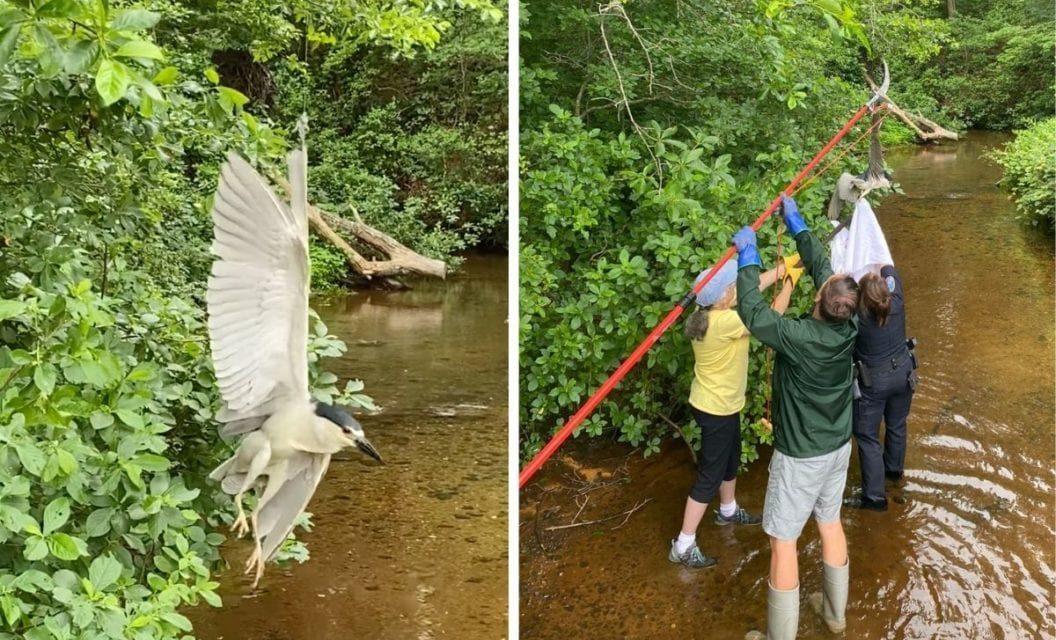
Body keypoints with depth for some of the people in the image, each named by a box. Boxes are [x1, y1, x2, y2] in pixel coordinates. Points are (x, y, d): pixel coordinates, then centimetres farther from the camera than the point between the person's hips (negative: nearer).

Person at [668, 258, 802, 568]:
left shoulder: (710, 314, -4)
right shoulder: (725, 321, -31)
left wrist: (782, 268, 3)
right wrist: (790, 282, -10)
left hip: (718, 403, 10)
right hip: (716, 409, -10)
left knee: (730, 459, 30)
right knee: (709, 475, -1)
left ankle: (728, 511, 54)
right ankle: (683, 546, 6)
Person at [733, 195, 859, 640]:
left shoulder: (799, 336, -31)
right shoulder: (849, 327, -12)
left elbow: (752, 312, -28)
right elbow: (819, 265, -1)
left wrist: (748, 255, -20)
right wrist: (795, 221, 7)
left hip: (800, 455, -7)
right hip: (837, 446, 7)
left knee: (783, 541, 5)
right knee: (830, 523, 23)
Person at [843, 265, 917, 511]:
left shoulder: (855, 316, -28)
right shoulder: (896, 304, -17)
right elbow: (890, 269, 1)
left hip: (873, 381, -5)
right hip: (903, 373, 5)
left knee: (867, 436, 5)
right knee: (896, 424, 26)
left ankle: (874, 495, 5)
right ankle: (894, 469, 50)